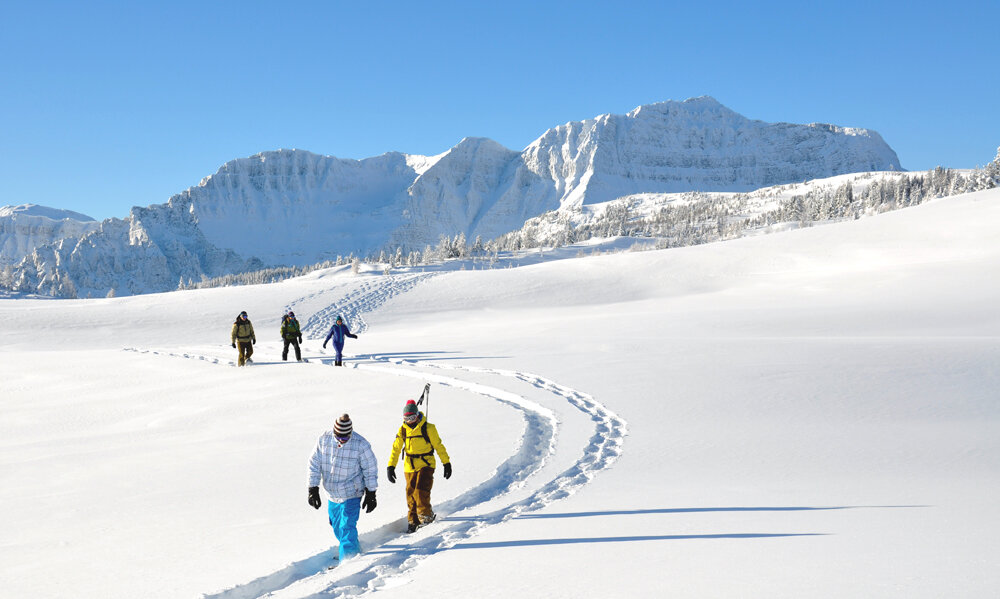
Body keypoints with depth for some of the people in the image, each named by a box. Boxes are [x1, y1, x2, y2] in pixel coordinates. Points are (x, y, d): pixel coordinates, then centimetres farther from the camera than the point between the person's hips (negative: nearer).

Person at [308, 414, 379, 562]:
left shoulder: (361, 444, -17)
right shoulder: (324, 440, -9)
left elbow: (370, 469, -7)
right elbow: (314, 464, -1)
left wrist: (371, 494, -5)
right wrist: (313, 489, -3)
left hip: (351, 495, -5)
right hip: (332, 494, 5)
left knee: (347, 527, -14)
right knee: (336, 526, 19)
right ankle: (354, 547, 43)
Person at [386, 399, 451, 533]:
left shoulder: (428, 428, -9)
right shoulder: (402, 430, 3)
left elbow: (439, 446, -2)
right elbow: (396, 449, 6)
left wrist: (446, 463, 0)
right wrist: (391, 466, -1)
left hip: (426, 464, -4)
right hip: (410, 466, 4)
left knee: (421, 491, -17)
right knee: (411, 494, 6)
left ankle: (426, 517, -3)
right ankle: (413, 521, 18)